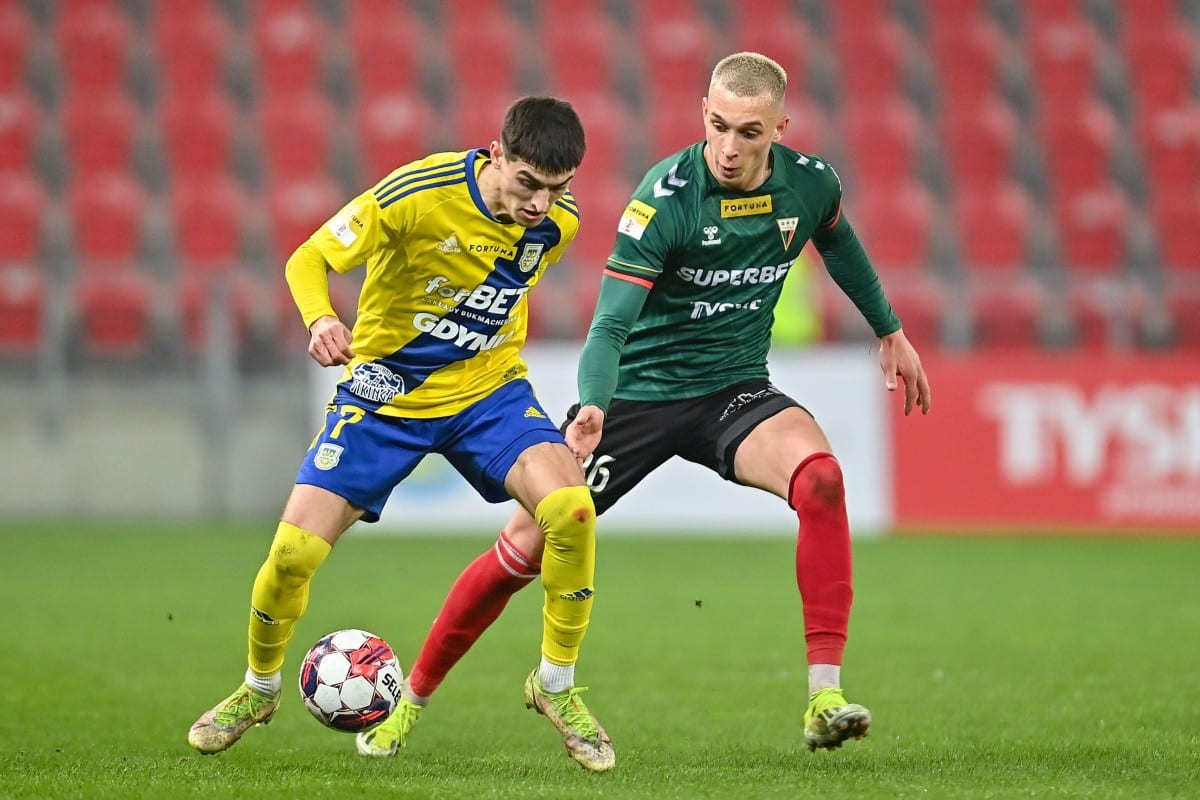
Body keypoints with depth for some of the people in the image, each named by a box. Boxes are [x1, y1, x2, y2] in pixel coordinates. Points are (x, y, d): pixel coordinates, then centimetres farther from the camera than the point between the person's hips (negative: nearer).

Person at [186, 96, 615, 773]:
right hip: (386, 390, -2)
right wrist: (321, 318, -36)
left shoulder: (559, 221, -11)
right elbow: (309, 259, -17)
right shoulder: (416, 195, -25)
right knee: (295, 550, -10)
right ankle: (259, 689, 22)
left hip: (488, 389, 2)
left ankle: (557, 686, -6)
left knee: (571, 508, -25)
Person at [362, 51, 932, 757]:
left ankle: (826, 698, -28)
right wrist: (592, 407, -44)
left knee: (818, 475, -29)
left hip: (733, 389, 2)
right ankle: (413, 697, 18)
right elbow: (612, 322, -26)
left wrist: (890, 331, 28)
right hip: (637, 390, -2)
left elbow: (838, 243, 19)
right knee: (528, 546, -4)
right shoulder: (665, 197, -22)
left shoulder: (811, 184, -7)